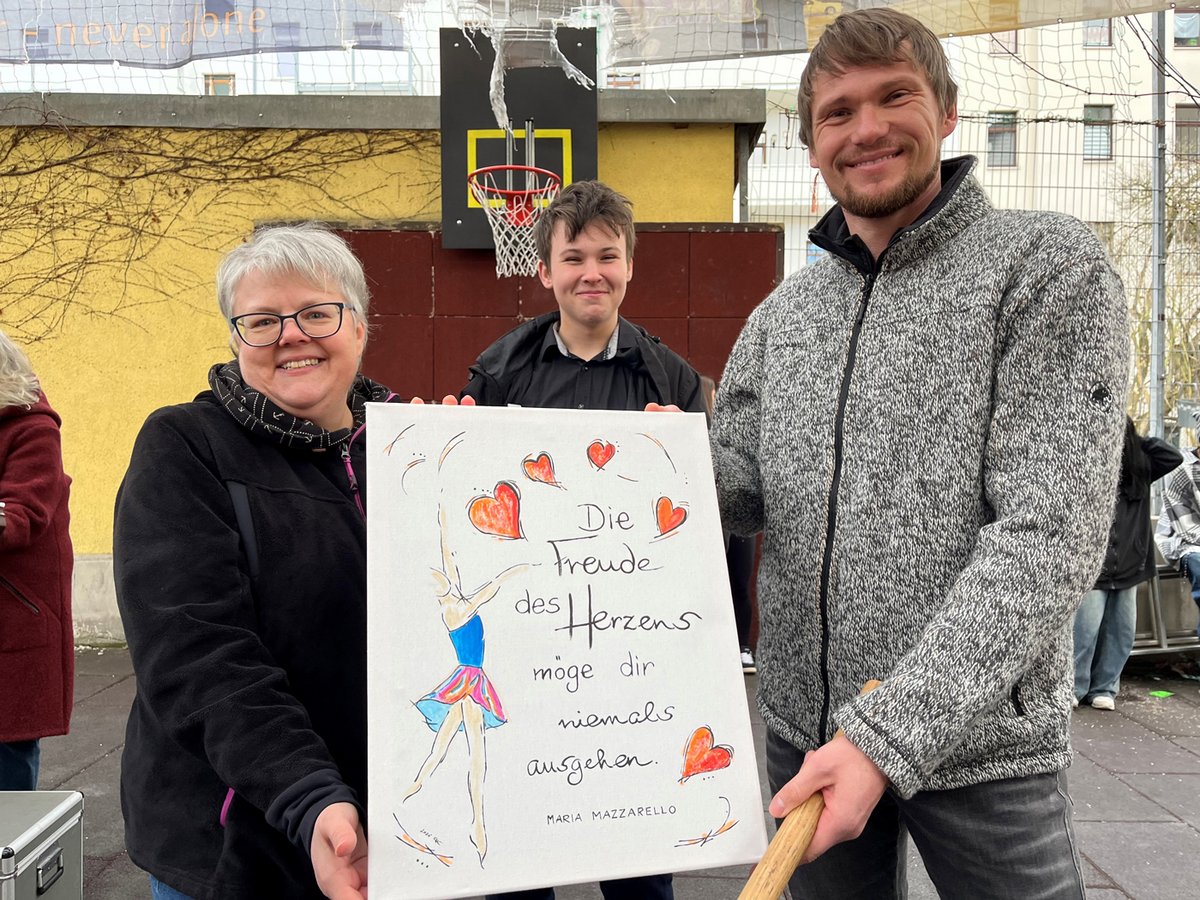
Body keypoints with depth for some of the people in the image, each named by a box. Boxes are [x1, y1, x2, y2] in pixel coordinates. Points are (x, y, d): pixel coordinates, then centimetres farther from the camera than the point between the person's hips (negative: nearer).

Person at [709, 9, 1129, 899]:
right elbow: (736, 488, 8)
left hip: (980, 742, -4)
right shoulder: (780, 315, 7)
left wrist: (889, 731, -24)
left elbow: (1051, 535, -18)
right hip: (804, 727, 5)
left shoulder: (1051, 265, -9)